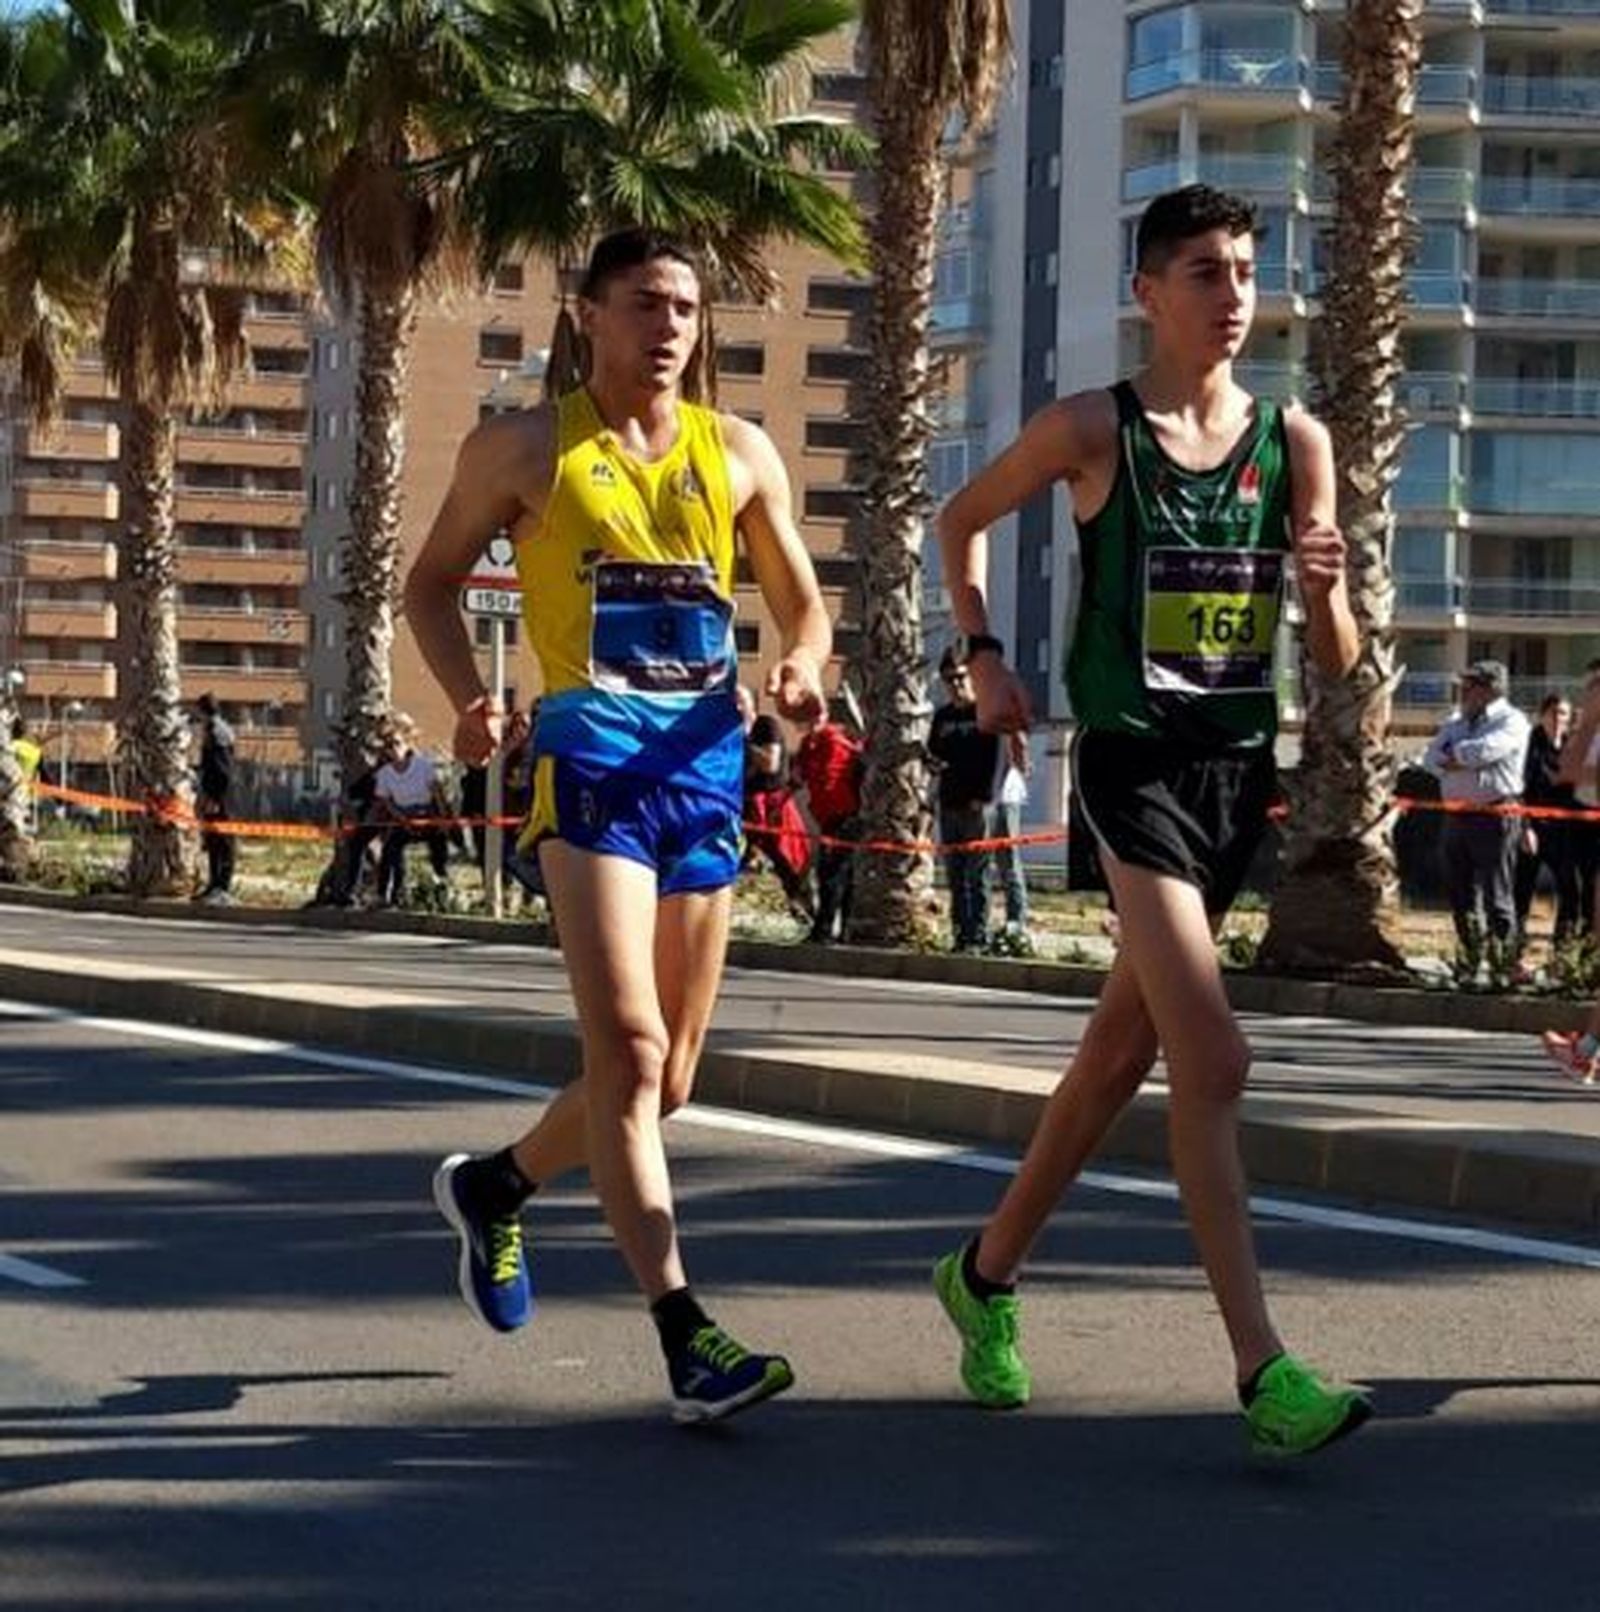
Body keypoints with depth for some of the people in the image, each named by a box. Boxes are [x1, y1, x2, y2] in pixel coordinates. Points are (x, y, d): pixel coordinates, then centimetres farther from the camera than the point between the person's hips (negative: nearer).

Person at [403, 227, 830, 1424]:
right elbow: (433, 580, 12)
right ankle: (687, 1338, -18)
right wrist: (470, 698, -6)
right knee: (629, 1050, -17)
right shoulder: (523, 449, 5)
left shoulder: (740, 453, 13)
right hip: (593, 753, -5)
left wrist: (802, 669, -5)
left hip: (709, 763, 5)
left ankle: (493, 1186, 38)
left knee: (667, 1078, 11)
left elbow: (802, 604, 18)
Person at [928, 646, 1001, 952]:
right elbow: (933, 751, 24)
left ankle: (978, 936, -9)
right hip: (949, 803, 6)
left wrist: (982, 797, -14)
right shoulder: (942, 716, 17)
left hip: (977, 804, -6)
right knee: (955, 876, 6)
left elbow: (993, 759, -6)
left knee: (977, 875, -8)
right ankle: (960, 935, 9)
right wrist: (936, 761, 0)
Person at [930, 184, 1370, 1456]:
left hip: (1242, 767, 5)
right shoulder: (1092, 430, -4)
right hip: (1133, 763, -5)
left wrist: (1328, 589, -15)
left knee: (1123, 1050, 15)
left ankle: (987, 1272, 34)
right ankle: (1264, 1371, -18)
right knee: (1213, 1058, -17)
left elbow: (1338, 663, 6)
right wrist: (986, 658, 3)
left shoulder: (1296, 443, 5)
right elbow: (962, 520, 14)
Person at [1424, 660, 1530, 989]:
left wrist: (1452, 753, -1)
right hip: (1456, 815, 7)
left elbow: (1483, 751, -18)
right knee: (1461, 897, 11)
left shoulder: (1511, 721, -3)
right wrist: (1458, 761, -11)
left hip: (1495, 816, -7)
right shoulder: (1455, 723, 19)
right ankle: (1468, 965, 23)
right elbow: (1431, 759, 8)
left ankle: (1504, 971, -1)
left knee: (1497, 899, -6)